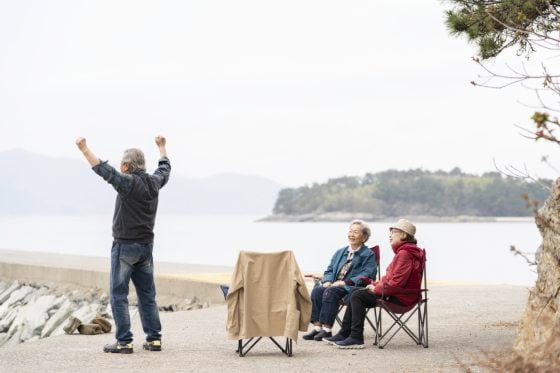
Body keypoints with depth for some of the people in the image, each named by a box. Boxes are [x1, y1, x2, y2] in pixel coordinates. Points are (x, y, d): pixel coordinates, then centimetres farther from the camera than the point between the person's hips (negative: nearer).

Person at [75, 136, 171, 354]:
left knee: (119, 295, -2)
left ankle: (124, 342, -5)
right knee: (147, 295, 12)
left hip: (125, 245, -7)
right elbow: (165, 168, 26)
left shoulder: (128, 182, -15)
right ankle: (154, 338, 11)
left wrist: (84, 148, -15)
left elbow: (103, 169, -21)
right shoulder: (154, 182, 5)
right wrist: (161, 147, 41)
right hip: (146, 246, 7)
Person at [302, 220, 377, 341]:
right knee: (317, 290, -24)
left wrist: (344, 282, -20)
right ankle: (317, 327, -28)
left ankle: (327, 330, -32)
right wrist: (327, 281, -4)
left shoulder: (368, 255, 3)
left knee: (330, 292, -33)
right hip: (334, 285, 6)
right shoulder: (340, 252, 24)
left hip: (351, 287, -6)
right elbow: (330, 270, 22)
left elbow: (367, 275, -11)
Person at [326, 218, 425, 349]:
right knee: (356, 293, 13)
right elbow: (390, 277, 22)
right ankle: (344, 334, 12)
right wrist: (376, 284, 6)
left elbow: (396, 282, -25)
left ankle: (356, 338, -16)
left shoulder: (404, 254, -19)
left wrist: (376, 288, -13)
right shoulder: (402, 251, 18)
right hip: (397, 293, 11)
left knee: (357, 296, -15)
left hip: (400, 297, -11)